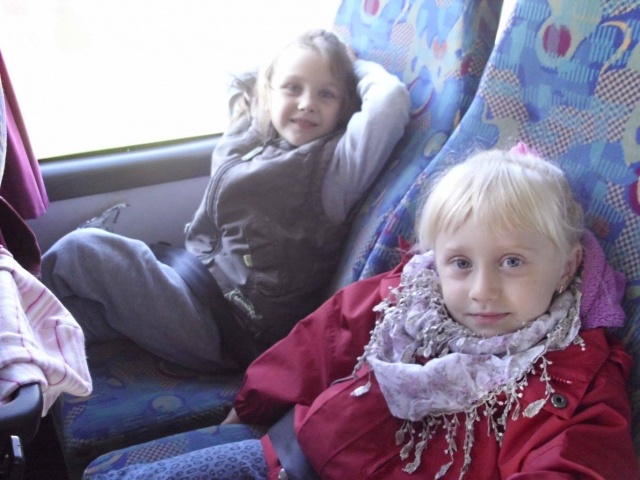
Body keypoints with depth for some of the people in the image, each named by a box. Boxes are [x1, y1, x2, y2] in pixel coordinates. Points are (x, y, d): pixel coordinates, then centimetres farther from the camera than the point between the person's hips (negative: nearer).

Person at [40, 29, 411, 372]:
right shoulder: (245, 143, 10)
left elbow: (391, 99, -25)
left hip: (228, 329, -8)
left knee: (79, 250, -9)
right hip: (197, 285, 8)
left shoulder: (334, 165, -11)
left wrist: (357, 66, -5)